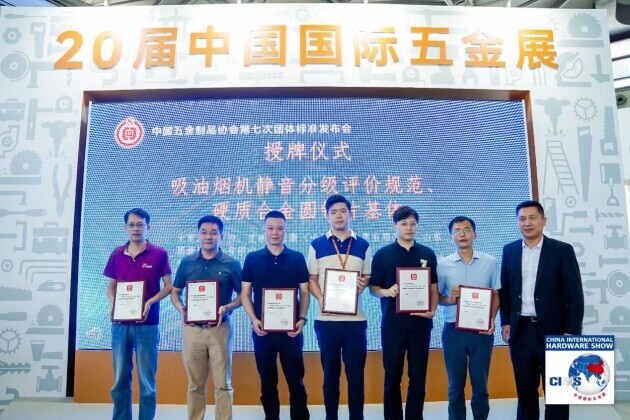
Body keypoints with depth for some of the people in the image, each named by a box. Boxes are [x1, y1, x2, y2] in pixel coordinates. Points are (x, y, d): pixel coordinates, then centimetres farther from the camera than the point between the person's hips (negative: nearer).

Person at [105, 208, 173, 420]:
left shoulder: (159, 254, -3)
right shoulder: (117, 254, 8)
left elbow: (168, 286, -1)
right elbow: (111, 286, 14)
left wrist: (150, 302, -16)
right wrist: (112, 305, -5)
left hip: (147, 324, -3)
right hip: (121, 324, 3)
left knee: (147, 380, 5)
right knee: (120, 379, 11)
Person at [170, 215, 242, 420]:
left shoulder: (231, 264, -1)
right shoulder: (187, 262, 6)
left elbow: (243, 294, 2)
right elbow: (175, 292, 12)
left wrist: (227, 308, -16)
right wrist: (181, 308, -8)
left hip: (220, 329, -2)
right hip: (192, 329, 2)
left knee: (223, 384, 4)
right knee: (195, 384, 13)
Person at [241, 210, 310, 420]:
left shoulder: (297, 258, 3)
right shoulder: (252, 259, 3)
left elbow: (304, 292, 4)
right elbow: (245, 294, 4)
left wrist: (302, 319, -9)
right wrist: (254, 320, -9)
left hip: (291, 329, 0)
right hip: (262, 329, 1)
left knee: (296, 380, 6)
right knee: (267, 382, 12)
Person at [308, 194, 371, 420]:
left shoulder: (363, 245, 7)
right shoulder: (317, 245, 4)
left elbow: (368, 277, 11)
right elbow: (312, 279, 5)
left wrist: (363, 284, -12)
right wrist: (320, 298, -13)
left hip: (355, 319, 0)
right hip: (326, 319, 0)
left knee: (356, 371, 6)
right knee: (330, 372, 11)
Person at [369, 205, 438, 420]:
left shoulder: (428, 254, 6)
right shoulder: (382, 254, 0)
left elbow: (434, 288, 8)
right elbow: (373, 287, 3)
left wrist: (432, 311, -7)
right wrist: (386, 291, -18)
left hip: (420, 323, 2)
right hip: (392, 323, -1)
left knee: (418, 377, 9)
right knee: (392, 377, 8)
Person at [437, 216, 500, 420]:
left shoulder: (490, 262, 2)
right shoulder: (442, 264, 0)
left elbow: (496, 295, 6)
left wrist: (491, 319, -8)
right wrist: (449, 299, -16)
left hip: (481, 330, 0)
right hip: (453, 330, 0)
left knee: (480, 384, 9)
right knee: (456, 385, 10)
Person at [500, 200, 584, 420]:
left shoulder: (563, 250, -4)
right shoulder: (509, 251, 6)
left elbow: (575, 295, -5)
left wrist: (571, 333, -11)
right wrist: (505, 322, 3)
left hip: (552, 331, -2)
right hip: (520, 331, 3)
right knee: (525, 390, 14)